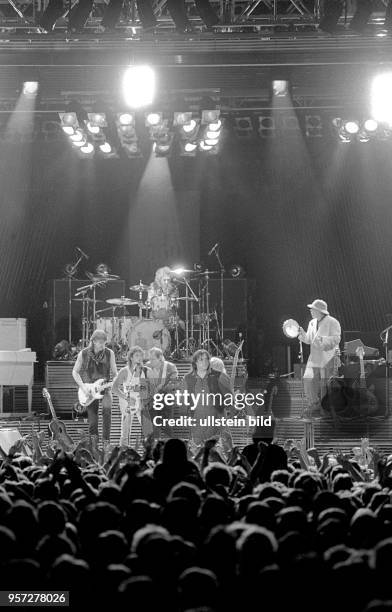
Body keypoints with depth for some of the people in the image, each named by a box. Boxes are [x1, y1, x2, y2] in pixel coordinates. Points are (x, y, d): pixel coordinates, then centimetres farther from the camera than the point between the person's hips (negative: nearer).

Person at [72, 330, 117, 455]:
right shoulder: (83, 354, -3)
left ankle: (106, 442, -16)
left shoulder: (109, 353, -1)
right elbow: (75, 372, 4)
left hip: (104, 388, 0)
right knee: (92, 420, -1)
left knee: (107, 409, -25)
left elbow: (114, 373, 5)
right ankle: (94, 446, 11)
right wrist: (83, 387, -9)